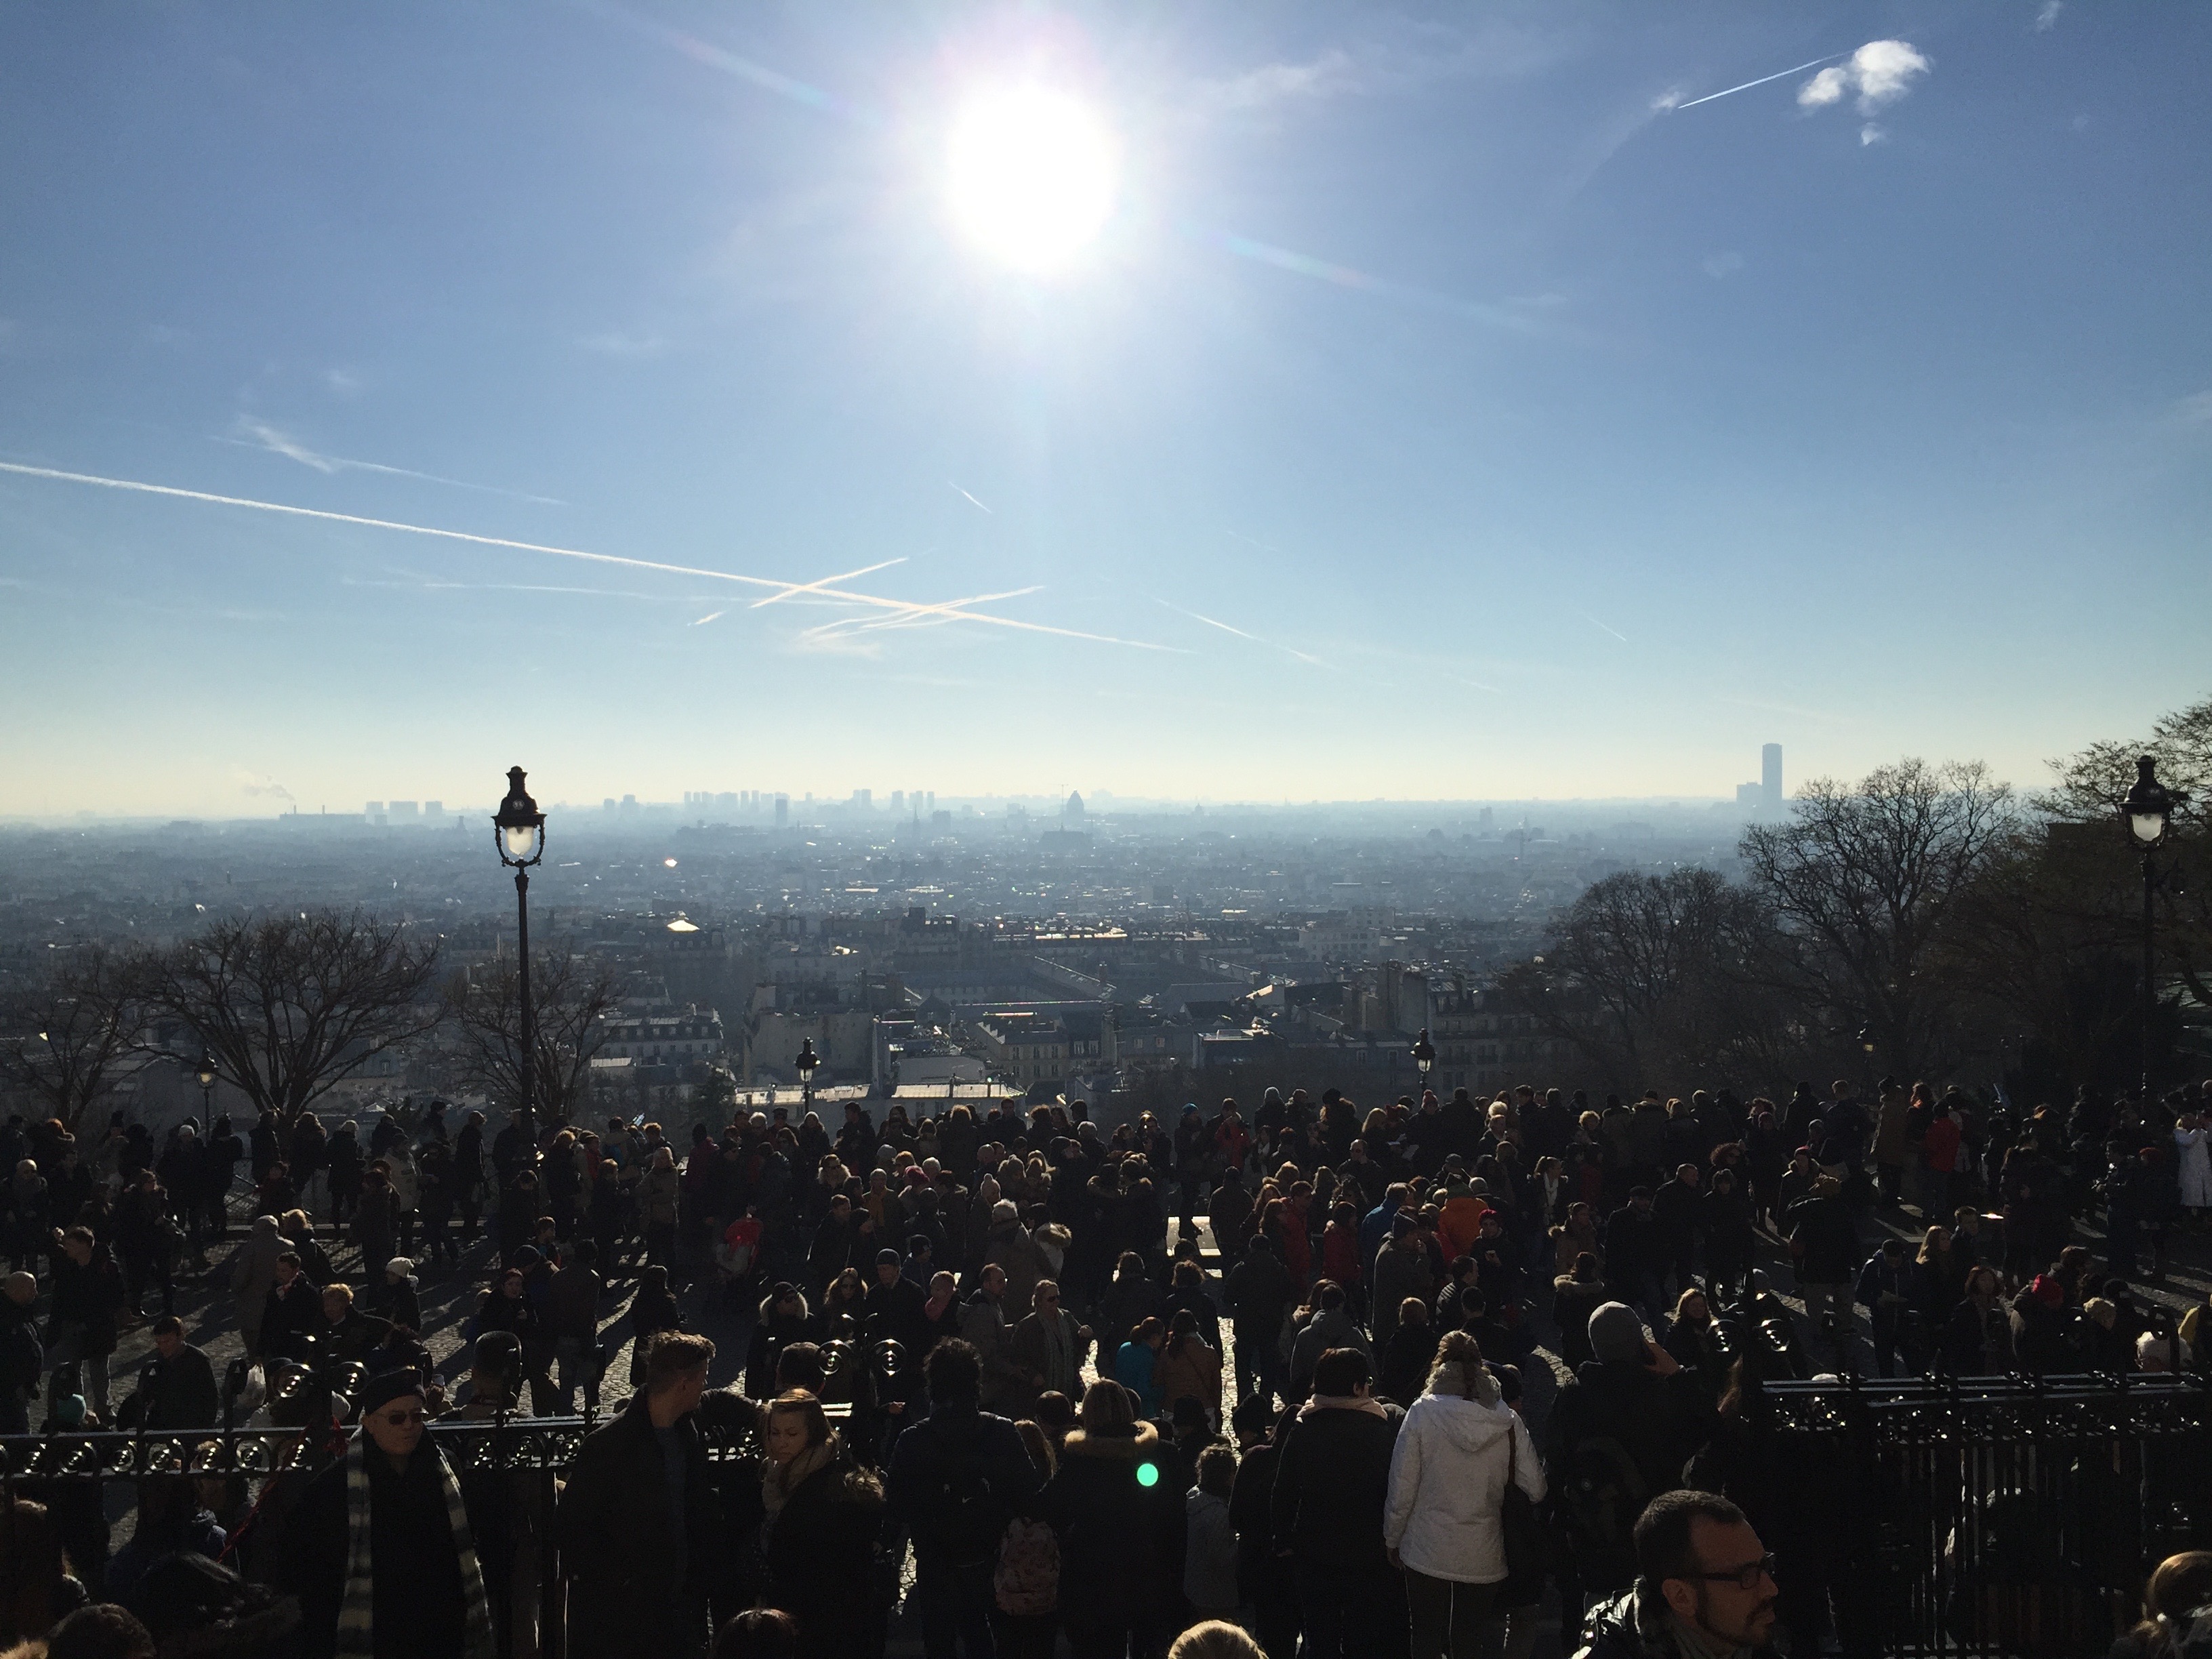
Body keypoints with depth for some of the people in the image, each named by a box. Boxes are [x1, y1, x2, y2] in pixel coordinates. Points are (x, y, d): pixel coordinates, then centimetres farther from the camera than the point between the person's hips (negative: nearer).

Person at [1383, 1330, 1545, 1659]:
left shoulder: (1423, 1413, -11)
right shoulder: (1508, 1420, -6)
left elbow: (1402, 1487, -10)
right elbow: (1535, 1488, -6)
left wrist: (1392, 1540, 4)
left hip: (1428, 1553, -2)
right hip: (1484, 1557, 2)